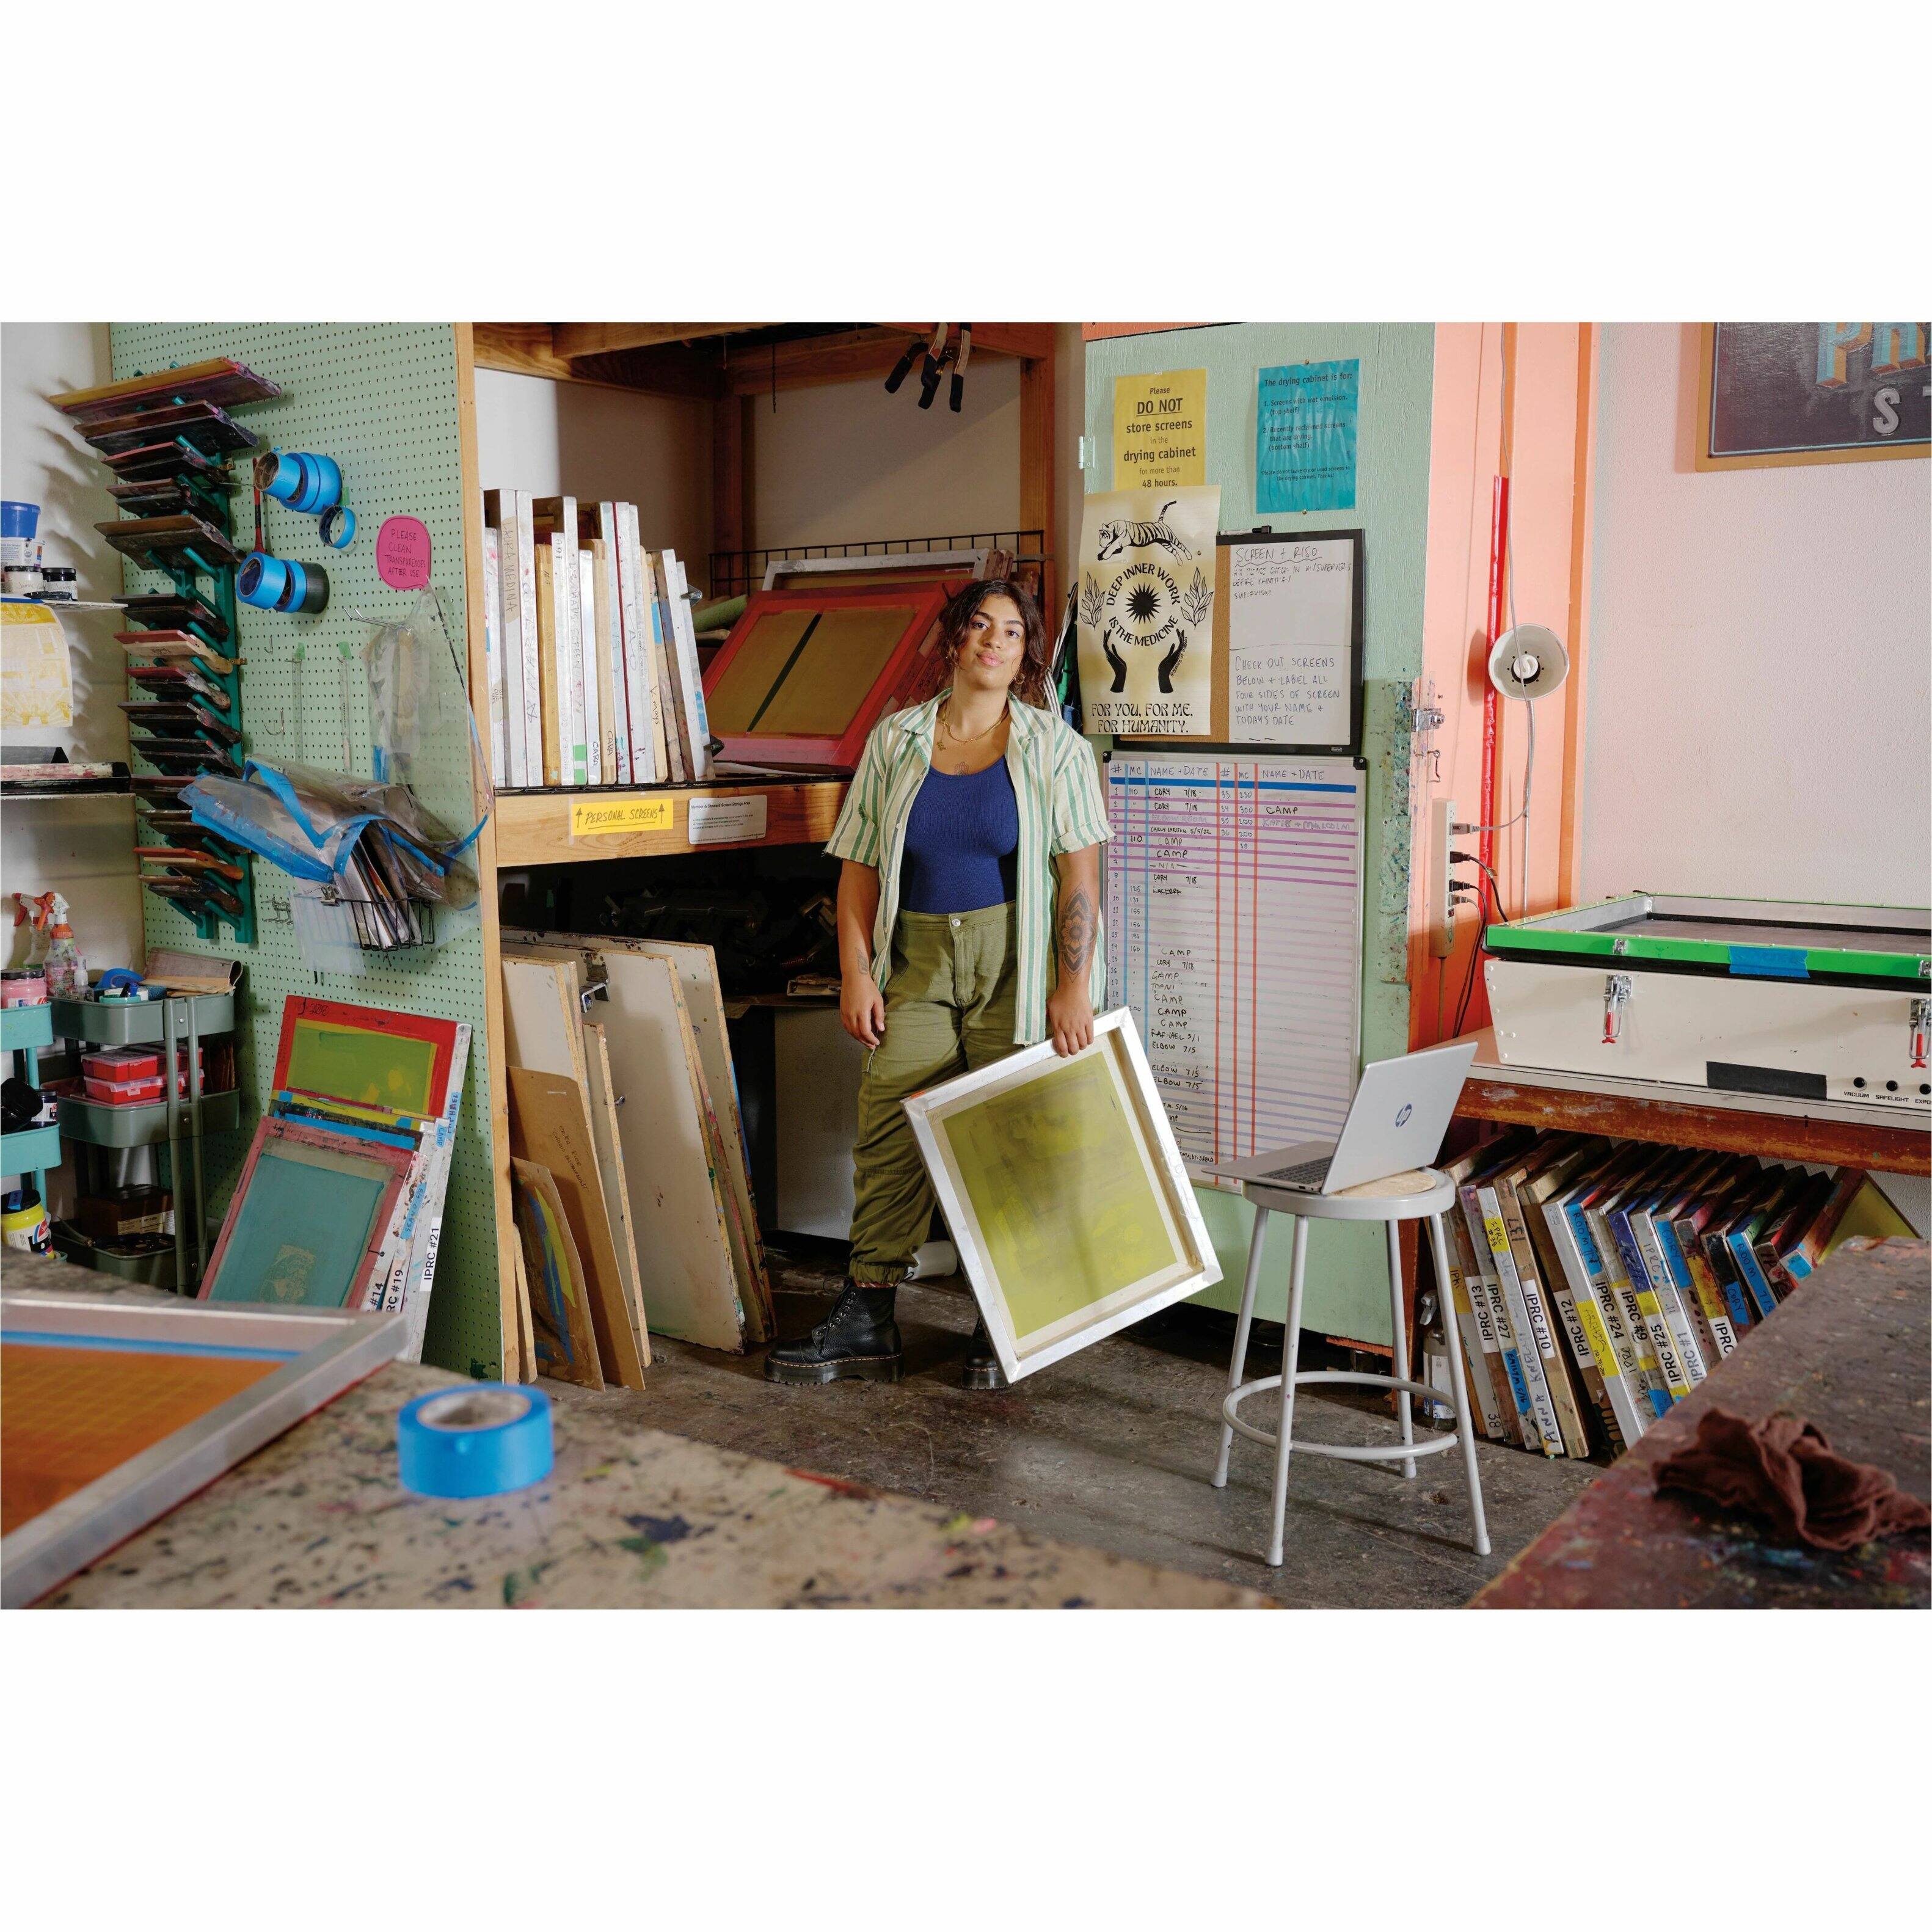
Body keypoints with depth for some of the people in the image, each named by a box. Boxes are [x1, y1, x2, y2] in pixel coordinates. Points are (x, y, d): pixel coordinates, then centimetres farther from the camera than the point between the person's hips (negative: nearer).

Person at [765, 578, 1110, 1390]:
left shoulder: (1053, 747, 1)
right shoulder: (895, 741, 9)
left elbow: (1079, 873, -4)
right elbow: (859, 867, 8)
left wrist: (1071, 988, -11)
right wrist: (856, 973, -1)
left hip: (1013, 961, -2)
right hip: (918, 961, 3)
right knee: (888, 1124, -5)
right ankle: (865, 1322, 2)